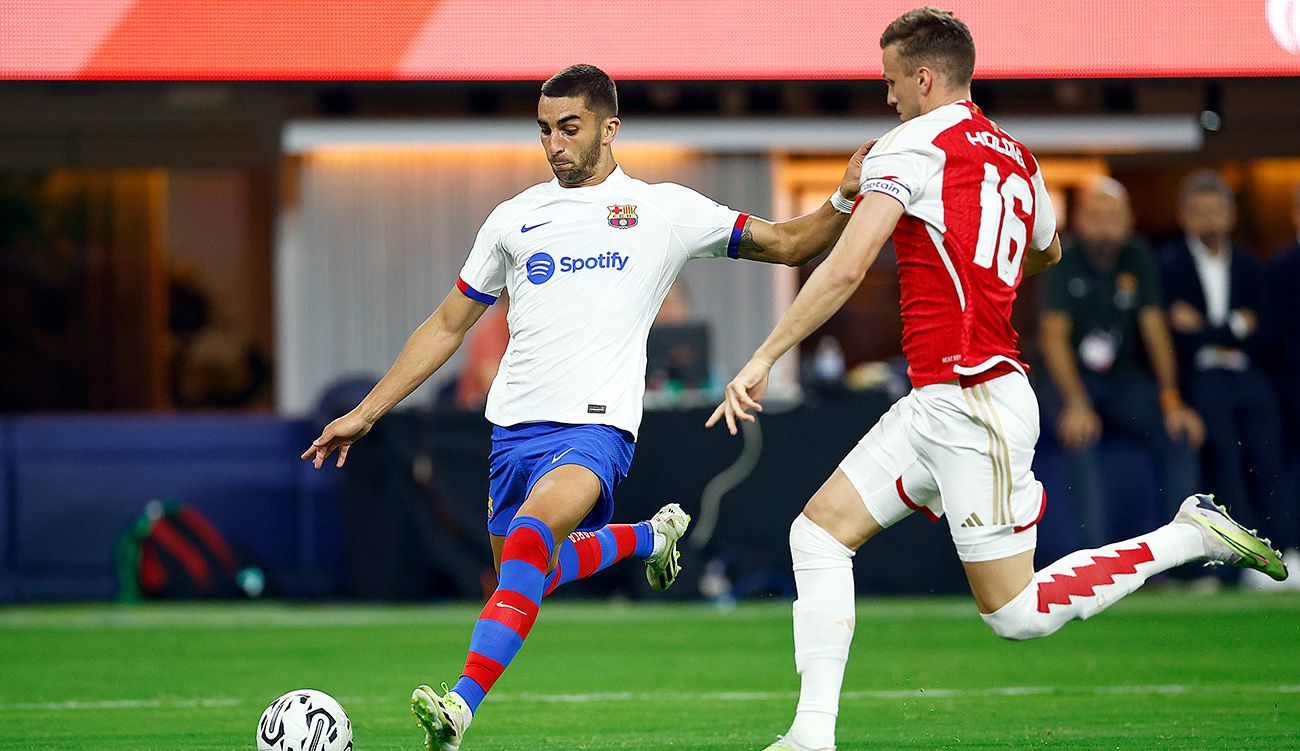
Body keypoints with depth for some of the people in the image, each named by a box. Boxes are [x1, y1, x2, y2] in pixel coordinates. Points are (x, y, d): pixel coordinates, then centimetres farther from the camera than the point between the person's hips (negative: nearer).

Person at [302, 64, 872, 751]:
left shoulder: (663, 210, 7)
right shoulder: (514, 219, 15)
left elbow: (787, 245, 9)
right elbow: (447, 326, 21)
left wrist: (842, 202, -11)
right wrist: (365, 413, 17)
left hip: (596, 424, -5)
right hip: (513, 424, 5)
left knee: (531, 536, -31)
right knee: (522, 577, 15)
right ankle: (652, 535, 41)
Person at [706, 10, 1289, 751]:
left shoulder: (912, 145, -10)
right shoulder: (1016, 157, 13)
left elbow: (846, 269, -19)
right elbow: (1047, 252, 33)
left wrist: (764, 359, -16)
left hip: (973, 405, -9)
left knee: (1017, 612, -2)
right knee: (819, 531, 6)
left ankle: (1191, 536, 2)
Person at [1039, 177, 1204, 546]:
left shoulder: (1137, 257, -3)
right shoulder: (1064, 259, -14)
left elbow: (1155, 330, -6)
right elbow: (1053, 336, -20)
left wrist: (1171, 401, -18)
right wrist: (1076, 404, -33)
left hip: (1124, 377, 4)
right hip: (1071, 377, -4)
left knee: (1181, 434, -18)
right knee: (1080, 438, -32)